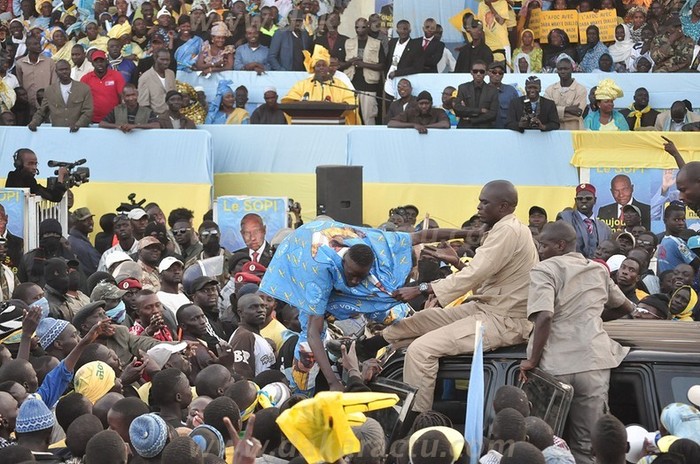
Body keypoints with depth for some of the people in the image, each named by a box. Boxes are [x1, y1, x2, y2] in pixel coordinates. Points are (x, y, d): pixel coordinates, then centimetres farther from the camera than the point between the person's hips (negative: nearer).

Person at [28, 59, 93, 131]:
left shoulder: (84, 89, 7)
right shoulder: (49, 90, 13)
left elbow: (87, 112, 3)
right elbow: (41, 112, 18)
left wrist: (77, 125, -13)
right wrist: (34, 123, -1)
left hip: (77, 132, -2)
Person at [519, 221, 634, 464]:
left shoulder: (545, 270, -2)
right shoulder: (598, 270, 18)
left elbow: (544, 316, -17)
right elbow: (626, 307, 33)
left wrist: (533, 360, -11)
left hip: (555, 364, -5)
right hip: (594, 362, 5)